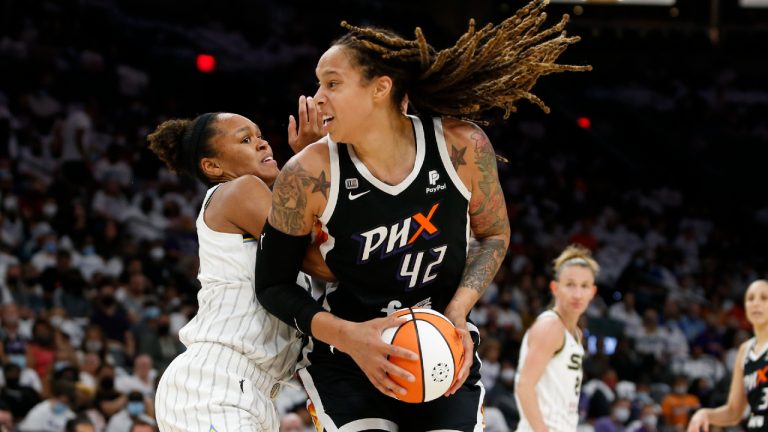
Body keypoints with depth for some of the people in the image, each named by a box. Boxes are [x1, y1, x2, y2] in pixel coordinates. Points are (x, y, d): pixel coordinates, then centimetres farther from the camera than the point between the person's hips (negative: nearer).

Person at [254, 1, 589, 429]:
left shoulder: (463, 148, -14)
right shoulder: (309, 175, -17)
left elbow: (494, 235, 5)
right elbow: (274, 285, -7)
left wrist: (458, 311, -11)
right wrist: (349, 337, -21)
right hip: (347, 361, -2)